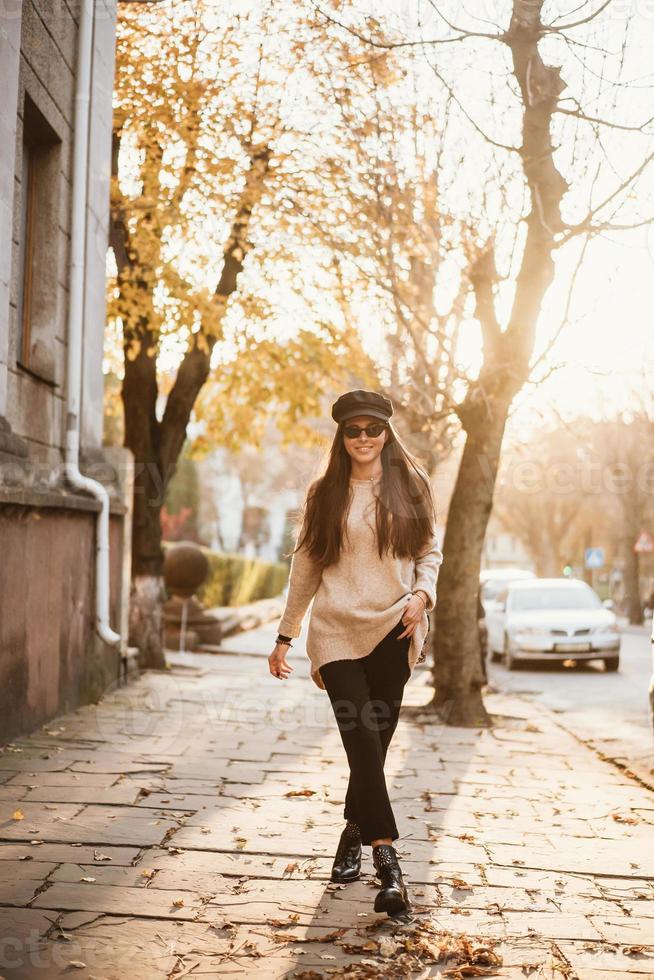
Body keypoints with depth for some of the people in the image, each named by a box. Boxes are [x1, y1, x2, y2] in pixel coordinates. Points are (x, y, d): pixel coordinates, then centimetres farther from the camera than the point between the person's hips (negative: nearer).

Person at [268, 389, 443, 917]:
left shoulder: (410, 487, 8)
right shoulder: (324, 494, 9)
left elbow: (429, 552, 13)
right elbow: (305, 567, 12)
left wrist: (421, 594, -8)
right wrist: (285, 635, 12)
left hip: (392, 632, 1)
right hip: (337, 631, -1)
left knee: (375, 742, 5)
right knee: (362, 740, -13)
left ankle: (355, 832, 28)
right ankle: (387, 857, -15)